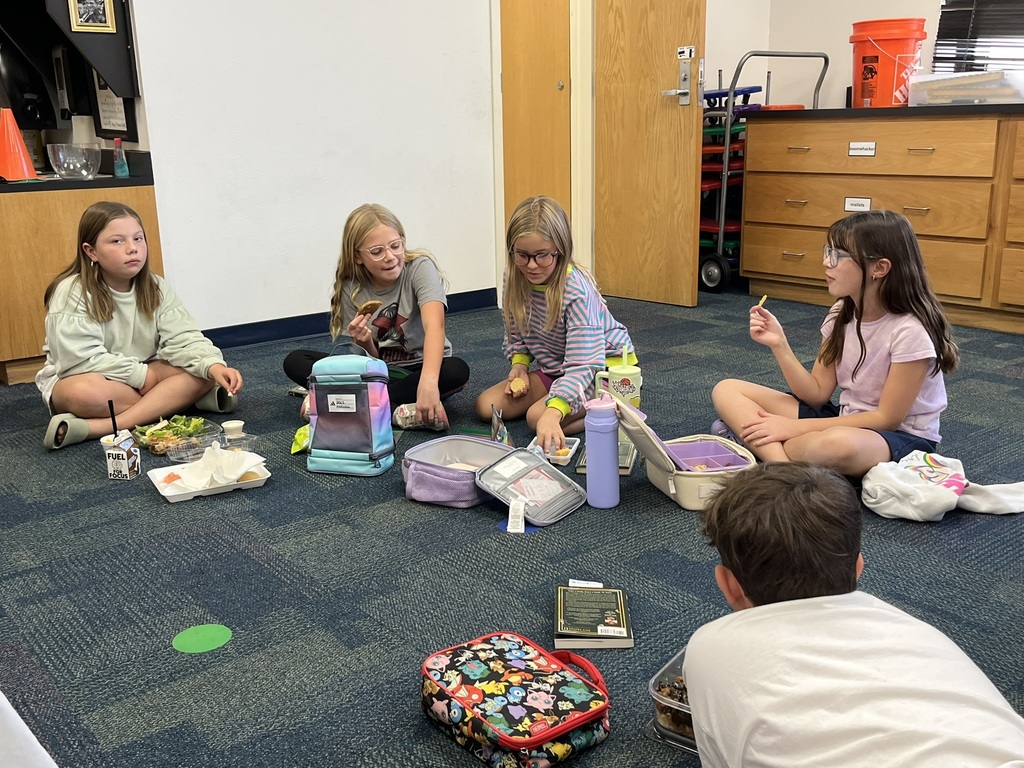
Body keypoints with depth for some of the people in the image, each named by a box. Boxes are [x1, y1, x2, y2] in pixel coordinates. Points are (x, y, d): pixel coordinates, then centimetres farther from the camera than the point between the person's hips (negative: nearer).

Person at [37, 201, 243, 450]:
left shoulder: (156, 288, -4)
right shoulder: (72, 292, -17)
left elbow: (183, 339, -14)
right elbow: (81, 359, -24)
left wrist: (214, 365, -34)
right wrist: (141, 375, -21)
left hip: (143, 375, 5)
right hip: (79, 378, -4)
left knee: (202, 372, -20)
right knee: (83, 392, -40)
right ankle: (176, 399, -20)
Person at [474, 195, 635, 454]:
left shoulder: (577, 291, -31)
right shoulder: (515, 278, -10)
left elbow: (583, 364, -38)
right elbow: (515, 330, 9)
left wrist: (553, 412, -52)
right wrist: (519, 363, -11)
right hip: (553, 367, 8)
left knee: (537, 417, -30)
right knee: (486, 406, -5)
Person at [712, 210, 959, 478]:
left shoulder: (909, 330, -20)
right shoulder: (842, 314, 1)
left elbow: (887, 418, -17)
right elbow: (818, 394, 0)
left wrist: (797, 426, -19)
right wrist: (779, 345, -15)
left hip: (901, 438, -7)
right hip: (846, 420, 7)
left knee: (839, 443, -46)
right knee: (727, 390, -8)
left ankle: (754, 442, -19)